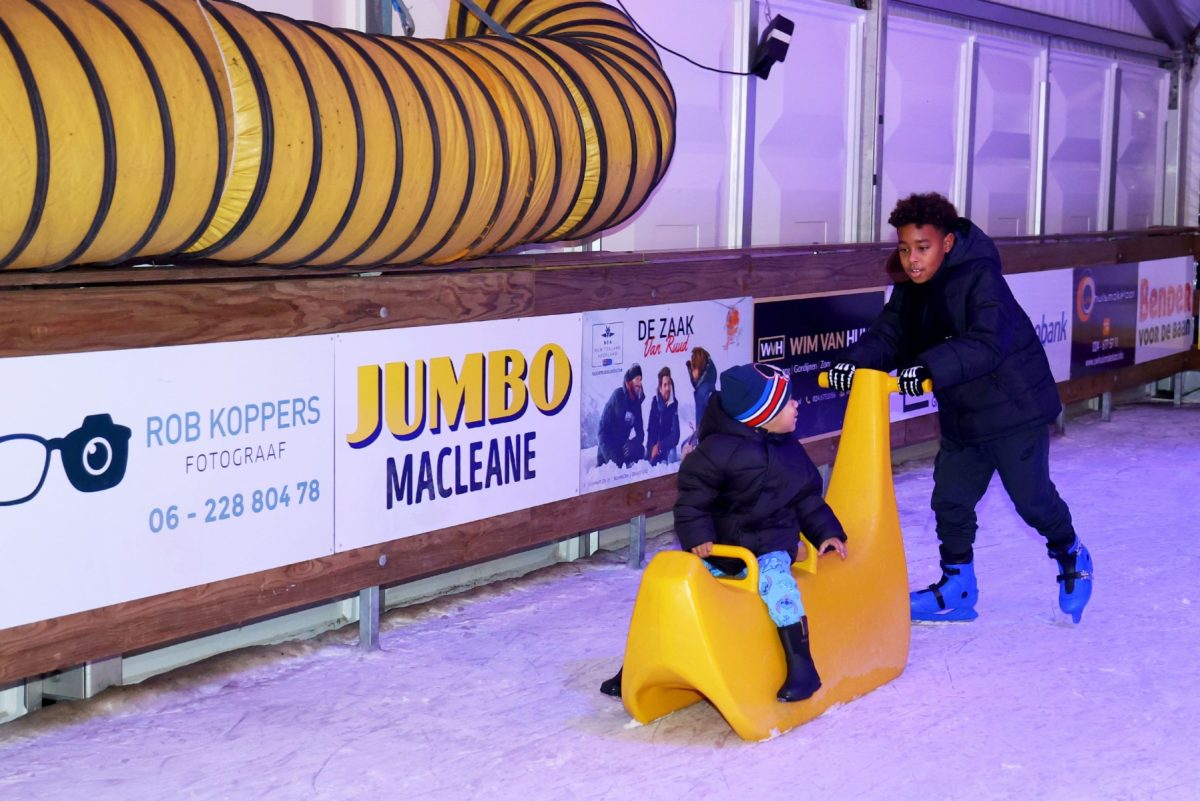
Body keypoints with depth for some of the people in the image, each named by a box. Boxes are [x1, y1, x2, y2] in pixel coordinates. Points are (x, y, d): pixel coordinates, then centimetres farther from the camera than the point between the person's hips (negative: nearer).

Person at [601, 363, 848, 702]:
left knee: (775, 579, -31)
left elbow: (807, 499, 19)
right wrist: (696, 536, -20)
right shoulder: (719, 449, -9)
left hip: (770, 548, 1)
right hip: (717, 547, -1)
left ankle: (801, 664, -24)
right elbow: (692, 498, -8)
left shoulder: (791, 450, 8)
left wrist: (826, 533, 9)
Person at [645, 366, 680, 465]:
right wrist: (651, 447, -9)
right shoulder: (655, 401, 0)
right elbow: (650, 428, 3)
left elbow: (675, 435, -15)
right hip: (654, 445, 2)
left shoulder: (674, 404, -11)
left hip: (667, 447, -2)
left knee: (671, 453, -25)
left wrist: (659, 446, -19)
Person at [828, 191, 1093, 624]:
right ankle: (958, 589, 22)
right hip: (960, 416, 7)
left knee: (1032, 498, 6)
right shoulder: (911, 289, 2)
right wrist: (854, 361, -27)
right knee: (950, 500, 7)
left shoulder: (981, 279, -23)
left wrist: (930, 368, -48)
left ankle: (1071, 557, 35)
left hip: (1014, 409, -7)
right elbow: (888, 333, -5)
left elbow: (987, 344, -35)